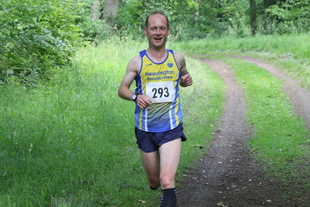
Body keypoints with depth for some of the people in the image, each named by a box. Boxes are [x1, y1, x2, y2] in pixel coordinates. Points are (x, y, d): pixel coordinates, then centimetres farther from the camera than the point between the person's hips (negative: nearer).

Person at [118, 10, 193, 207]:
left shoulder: (178, 58, 0)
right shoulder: (137, 61, -4)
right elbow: (122, 89, 2)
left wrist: (187, 80, -6)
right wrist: (136, 96, -20)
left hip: (171, 129, -1)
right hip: (146, 130, 1)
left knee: (167, 182, -20)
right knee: (154, 182, 16)